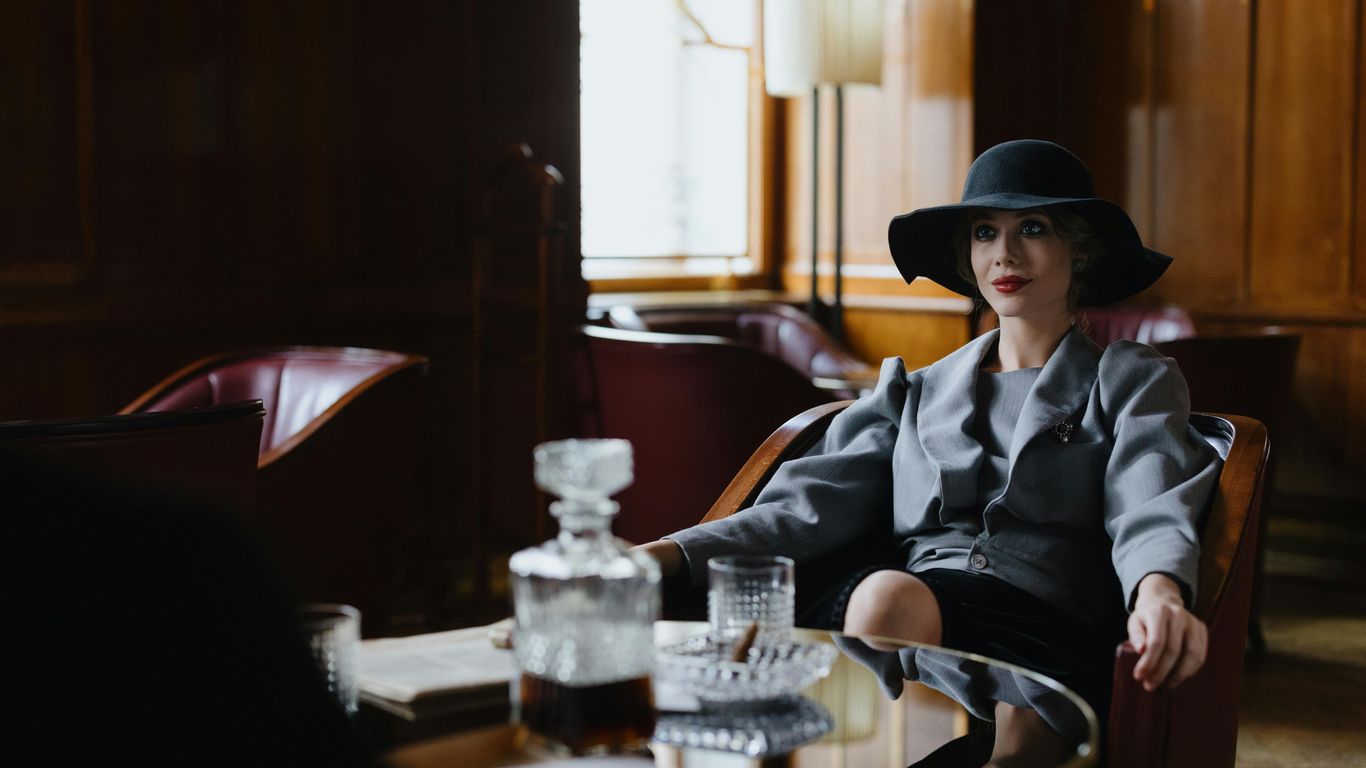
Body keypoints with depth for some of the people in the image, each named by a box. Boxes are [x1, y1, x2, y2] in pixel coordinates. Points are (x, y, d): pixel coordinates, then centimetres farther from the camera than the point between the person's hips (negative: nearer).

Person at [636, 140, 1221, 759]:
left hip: (1044, 624, -2)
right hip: (910, 611, 3)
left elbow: (1150, 510, -2)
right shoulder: (917, 391, 27)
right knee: (885, 594, -36)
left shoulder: (1131, 380, 18)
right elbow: (816, 503, 14)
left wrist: (1159, 593, -28)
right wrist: (670, 554, -4)